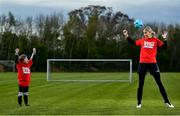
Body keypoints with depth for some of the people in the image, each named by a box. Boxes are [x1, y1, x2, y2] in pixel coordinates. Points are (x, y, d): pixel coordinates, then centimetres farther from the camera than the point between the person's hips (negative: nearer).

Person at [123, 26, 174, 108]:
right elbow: (133, 43, 18)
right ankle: (139, 103, 15)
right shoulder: (142, 40, 7)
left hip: (152, 63, -2)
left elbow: (164, 47, -4)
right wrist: (127, 36, 11)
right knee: (141, 84, 6)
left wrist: (164, 39, -18)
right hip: (143, 63, 2)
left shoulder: (155, 40, 0)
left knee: (159, 83, 3)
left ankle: (167, 101, 11)